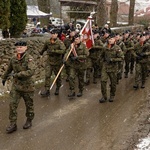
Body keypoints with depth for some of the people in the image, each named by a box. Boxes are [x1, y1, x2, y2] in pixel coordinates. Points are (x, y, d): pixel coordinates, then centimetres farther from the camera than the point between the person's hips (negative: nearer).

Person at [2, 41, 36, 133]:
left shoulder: (29, 58, -17)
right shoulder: (14, 59, 1)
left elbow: (31, 71, -32)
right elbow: (9, 70, 19)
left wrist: (17, 74, -31)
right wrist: (4, 78, 33)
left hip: (27, 86, -4)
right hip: (16, 85, 4)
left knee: (29, 105, 13)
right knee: (12, 105, -1)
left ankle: (29, 121, 34)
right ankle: (13, 124, 8)